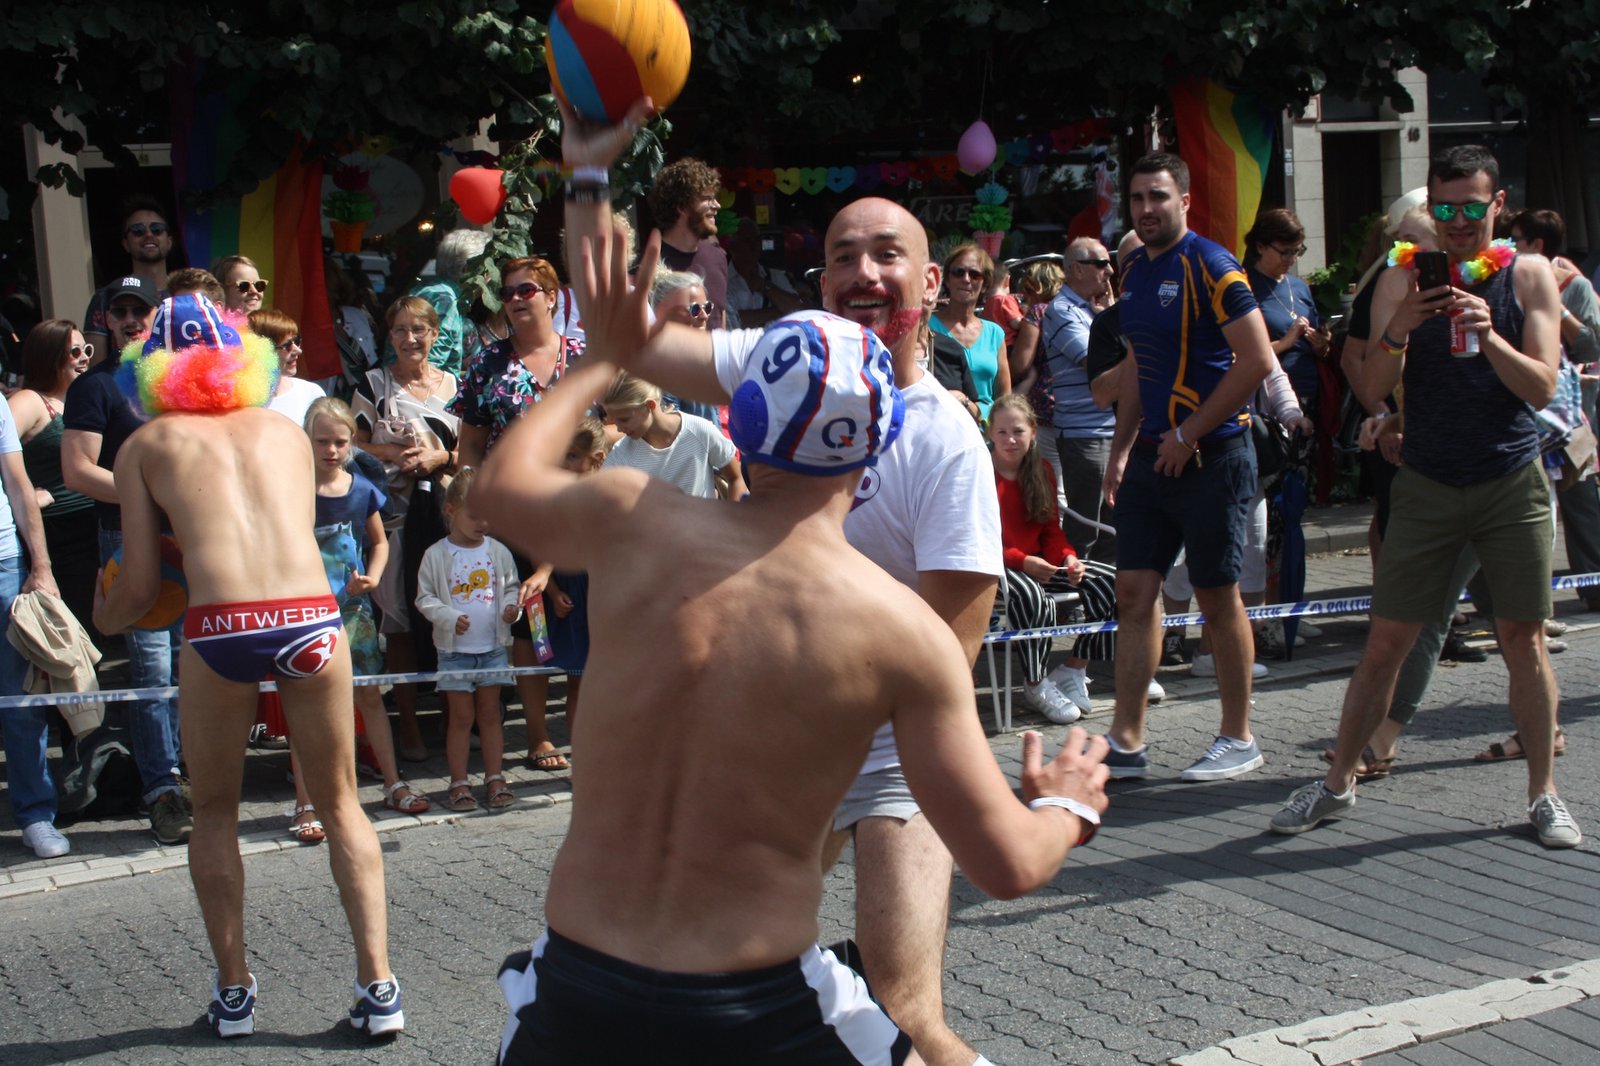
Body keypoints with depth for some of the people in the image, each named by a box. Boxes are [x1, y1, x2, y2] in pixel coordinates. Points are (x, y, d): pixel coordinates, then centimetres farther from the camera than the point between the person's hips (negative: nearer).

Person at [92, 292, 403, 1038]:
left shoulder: (145, 445, 17)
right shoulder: (285, 430, 23)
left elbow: (139, 589, 12)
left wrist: (104, 620, 34)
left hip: (220, 629, -1)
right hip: (312, 615, 2)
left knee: (214, 813, 21)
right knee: (340, 803, 18)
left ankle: (233, 992, 25)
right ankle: (377, 984, 14)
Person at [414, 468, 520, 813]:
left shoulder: (498, 551, 3)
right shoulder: (437, 555, -5)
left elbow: (511, 586, 12)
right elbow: (424, 597, -3)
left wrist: (512, 606, -8)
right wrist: (449, 617, -17)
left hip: (493, 646, 2)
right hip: (454, 648, -2)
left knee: (490, 713, 9)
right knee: (461, 717, 2)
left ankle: (495, 779, 15)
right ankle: (459, 784, 10)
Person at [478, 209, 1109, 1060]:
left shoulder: (631, 519, -6)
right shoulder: (903, 630, -11)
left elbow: (503, 482, 18)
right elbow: (1008, 866, -6)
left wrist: (601, 358, 33)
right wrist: (1068, 808, 17)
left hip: (575, 990, 2)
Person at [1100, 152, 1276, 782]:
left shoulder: (1209, 266, -11)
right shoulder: (1133, 272, 12)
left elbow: (1256, 360, -17)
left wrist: (1187, 435, -15)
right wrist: (1121, 451, 15)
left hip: (1212, 454, -7)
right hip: (1152, 457, 7)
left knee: (1217, 597, 2)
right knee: (1133, 592, 4)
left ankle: (1238, 739, 15)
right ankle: (1127, 741, 9)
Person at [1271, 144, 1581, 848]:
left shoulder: (1529, 275, 1)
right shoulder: (1404, 279, 3)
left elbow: (1541, 388, -8)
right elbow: (1373, 394, -3)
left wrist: (1488, 336, -24)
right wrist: (1397, 332, -21)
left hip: (1512, 482, 0)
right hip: (1428, 485, 1)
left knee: (1524, 641, 3)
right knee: (1385, 643, 2)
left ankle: (1543, 793, 16)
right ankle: (1338, 782, 14)